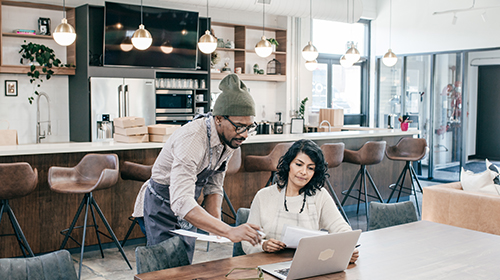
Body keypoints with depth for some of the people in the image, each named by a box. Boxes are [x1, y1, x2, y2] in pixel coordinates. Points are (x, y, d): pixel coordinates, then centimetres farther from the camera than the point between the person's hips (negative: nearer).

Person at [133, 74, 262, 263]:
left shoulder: (230, 138, -10)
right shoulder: (192, 140, -35)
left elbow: (214, 186, 1)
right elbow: (181, 203, -44)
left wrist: (216, 223, -15)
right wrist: (228, 231, -53)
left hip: (187, 207, 7)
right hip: (162, 207, -7)